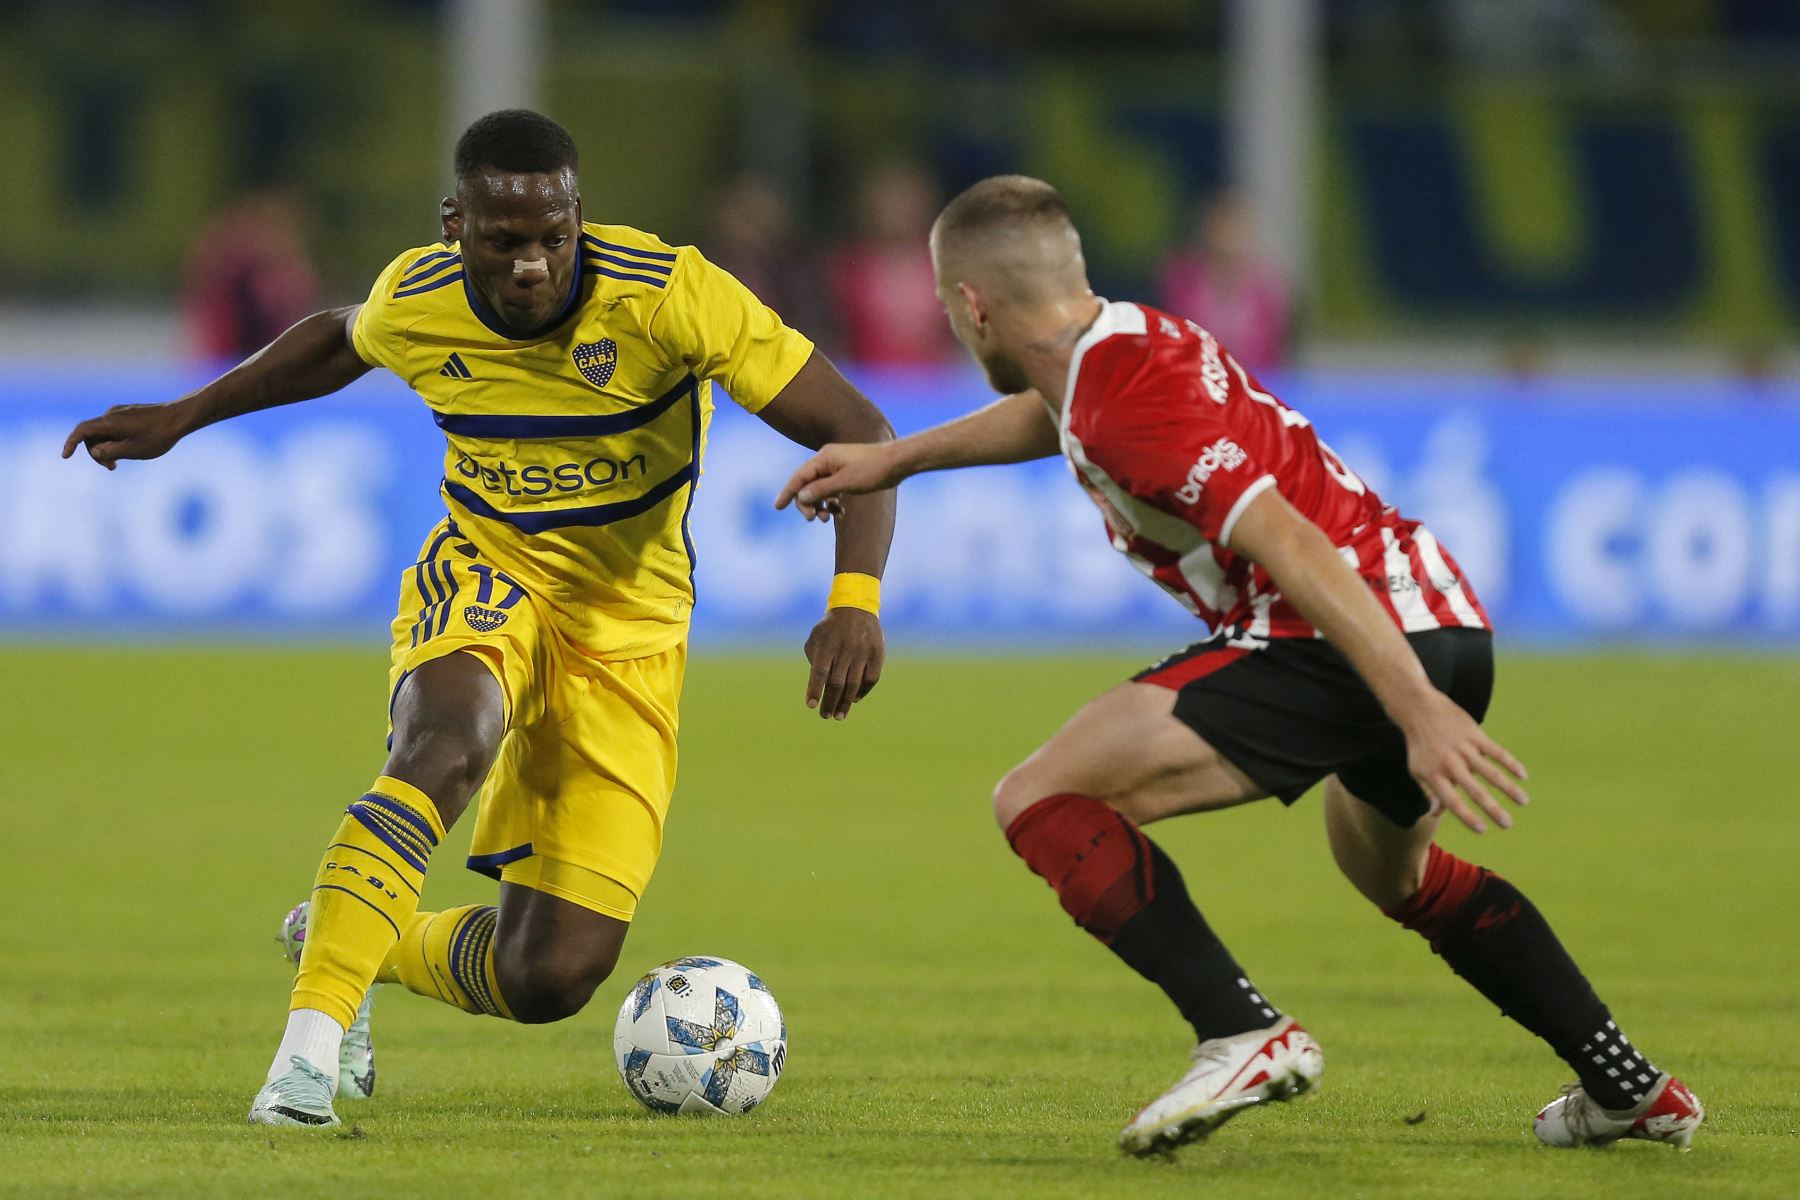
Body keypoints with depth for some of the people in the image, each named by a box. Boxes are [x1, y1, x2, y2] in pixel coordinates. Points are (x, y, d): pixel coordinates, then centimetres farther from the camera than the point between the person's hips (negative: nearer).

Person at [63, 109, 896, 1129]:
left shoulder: (666, 294, -22)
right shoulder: (412, 303, -10)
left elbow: (856, 432, -20)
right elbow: (340, 341, 18)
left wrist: (856, 600, -34)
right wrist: (183, 418, 21)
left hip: (629, 628, 0)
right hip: (484, 578, 0)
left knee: (548, 979, -8)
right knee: (446, 748, -39)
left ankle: (357, 943, 24)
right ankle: (309, 1046, -36)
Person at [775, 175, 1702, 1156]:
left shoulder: (1132, 404, -16)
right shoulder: (1124, 338, 14)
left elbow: (1294, 550, -25)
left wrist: (1420, 713, -30)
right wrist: (898, 458, 43)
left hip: (1355, 643, -10)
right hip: (1447, 622, 10)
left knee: (1042, 801, -10)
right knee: (1392, 870, 37)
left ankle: (1243, 1036, -18)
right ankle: (1629, 1089, 36)